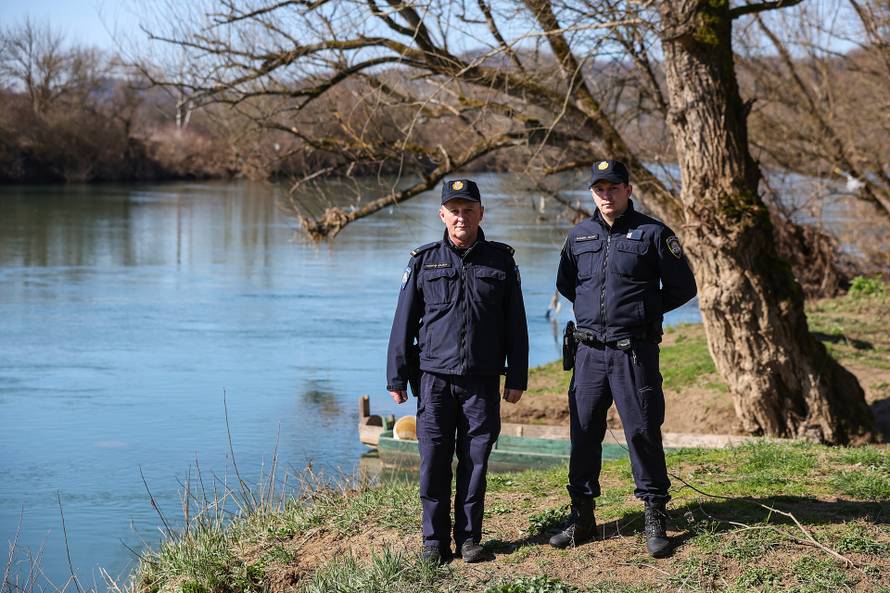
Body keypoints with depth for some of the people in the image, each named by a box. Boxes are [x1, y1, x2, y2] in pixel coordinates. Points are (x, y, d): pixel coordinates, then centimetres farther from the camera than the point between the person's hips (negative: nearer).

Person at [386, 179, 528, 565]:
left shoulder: (501, 261, 5)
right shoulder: (424, 261, 3)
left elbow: (516, 325, 8)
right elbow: (404, 323, 5)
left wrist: (517, 377, 4)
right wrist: (396, 377, 3)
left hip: (483, 382, 0)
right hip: (435, 378, 0)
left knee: (475, 462, 5)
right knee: (434, 463, 0)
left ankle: (469, 538, 16)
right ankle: (435, 541, 10)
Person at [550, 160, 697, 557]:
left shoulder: (652, 234, -3)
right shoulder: (579, 236, 10)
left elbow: (682, 288, 2)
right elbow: (565, 284, 27)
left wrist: (644, 311, 4)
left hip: (635, 351, -4)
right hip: (589, 350, 4)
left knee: (643, 432, -2)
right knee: (583, 431, 6)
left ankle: (655, 519, 8)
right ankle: (582, 517, 16)